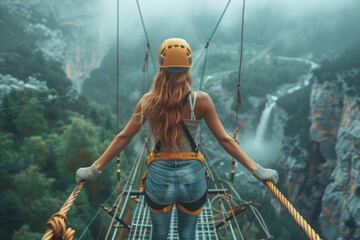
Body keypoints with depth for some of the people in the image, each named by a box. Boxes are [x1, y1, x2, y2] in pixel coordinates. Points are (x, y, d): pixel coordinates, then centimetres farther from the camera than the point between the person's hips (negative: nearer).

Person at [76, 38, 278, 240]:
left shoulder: (149, 101, -9)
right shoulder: (201, 100, -12)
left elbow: (124, 137, -6)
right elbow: (225, 140, -11)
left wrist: (94, 169, 3)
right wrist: (257, 170, -3)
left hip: (159, 177, 1)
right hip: (192, 177, 0)